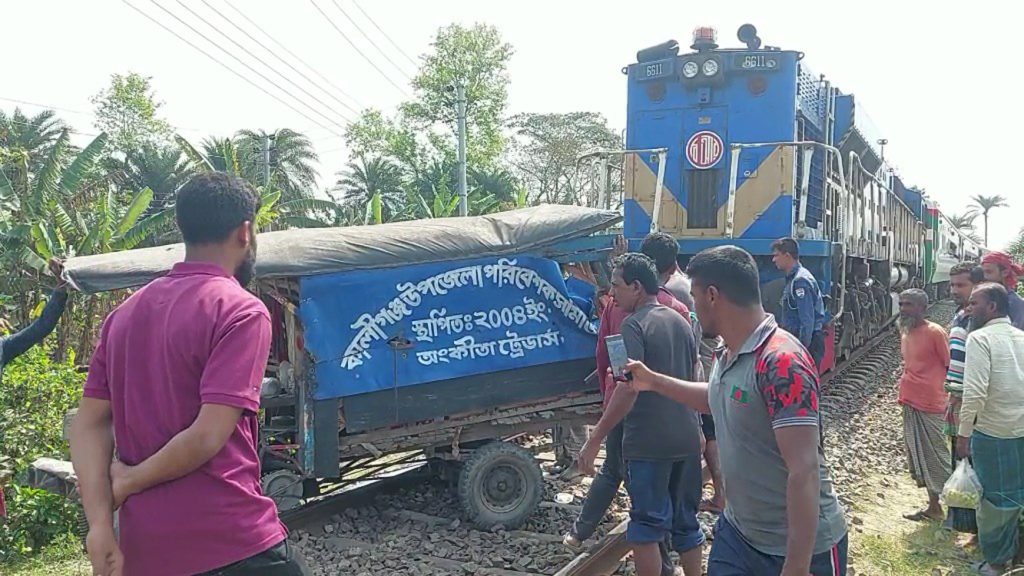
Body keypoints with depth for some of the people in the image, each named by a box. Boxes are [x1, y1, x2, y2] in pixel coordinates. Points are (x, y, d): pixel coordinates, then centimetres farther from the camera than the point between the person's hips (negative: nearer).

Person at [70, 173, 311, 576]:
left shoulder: (124, 313, 9)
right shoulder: (241, 311, -12)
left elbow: (89, 424, 4)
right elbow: (207, 436, -19)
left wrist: (101, 528, -2)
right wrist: (128, 482, -5)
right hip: (231, 543, -6)